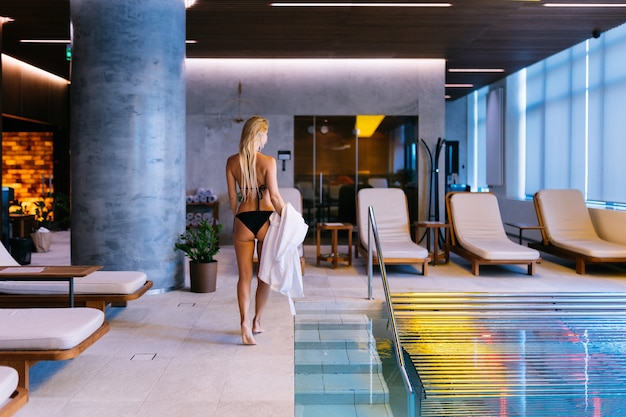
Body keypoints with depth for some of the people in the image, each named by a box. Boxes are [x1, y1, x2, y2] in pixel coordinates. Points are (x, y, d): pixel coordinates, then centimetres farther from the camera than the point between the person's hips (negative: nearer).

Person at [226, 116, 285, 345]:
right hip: (265, 220, -2)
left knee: (245, 276, 6)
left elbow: (232, 197, 7)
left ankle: (245, 325, -5)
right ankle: (257, 321, 26)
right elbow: (275, 196, -12)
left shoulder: (232, 161, 2)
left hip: (243, 221, 2)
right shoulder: (268, 161, -9)